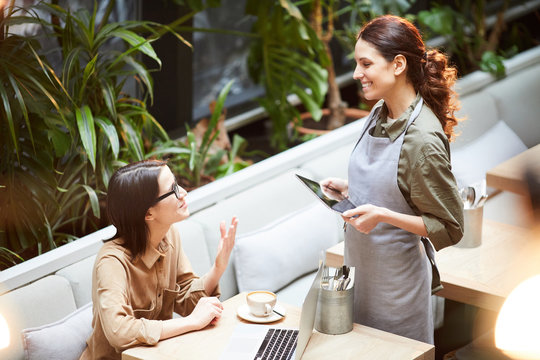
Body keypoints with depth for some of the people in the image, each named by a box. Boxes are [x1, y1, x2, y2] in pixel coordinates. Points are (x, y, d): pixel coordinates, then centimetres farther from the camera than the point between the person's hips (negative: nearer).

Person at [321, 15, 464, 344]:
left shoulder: (422, 139, -24)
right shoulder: (379, 115, 1)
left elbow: (450, 228, -18)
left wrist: (383, 216, -27)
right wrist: (348, 188, 1)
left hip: (395, 278, -8)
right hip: (362, 266, 8)